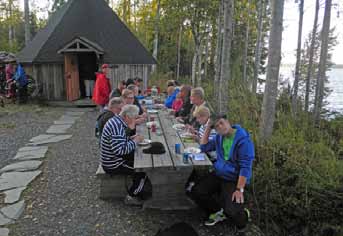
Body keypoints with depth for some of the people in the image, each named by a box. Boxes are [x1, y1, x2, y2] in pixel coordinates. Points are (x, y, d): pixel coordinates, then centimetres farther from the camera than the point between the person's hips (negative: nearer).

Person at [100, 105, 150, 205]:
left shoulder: (116, 120, 4)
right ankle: (131, 196, 8)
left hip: (113, 159, 10)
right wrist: (135, 141, -20)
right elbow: (120, 150, -34)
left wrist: (131, 138, 0)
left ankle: (138, 190, 24)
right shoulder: (118, 127, -28)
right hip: (113, 165, -10)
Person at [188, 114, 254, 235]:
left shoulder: (243, 140, -19)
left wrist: (239, 189, -25)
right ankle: (218, 212, 15)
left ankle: (243, 217, 13)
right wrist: (208, 128, 0)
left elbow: (245, 166, -20)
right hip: (218, 174, 7)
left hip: (234, 179, -6)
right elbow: (204, 147, 10)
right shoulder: (219, 137, 4)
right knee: (196, 192, -10)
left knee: (232, 211, -27)